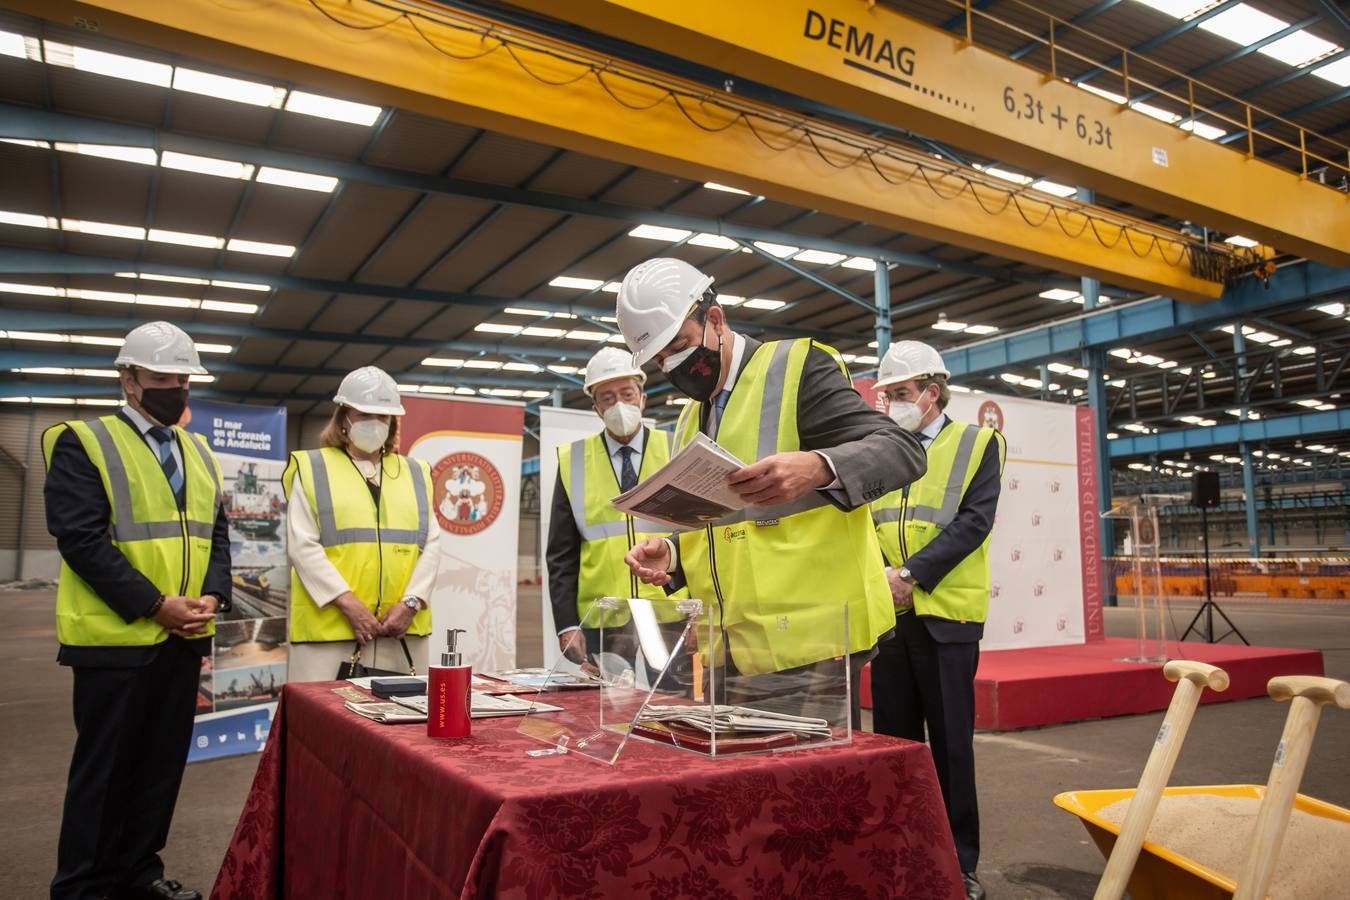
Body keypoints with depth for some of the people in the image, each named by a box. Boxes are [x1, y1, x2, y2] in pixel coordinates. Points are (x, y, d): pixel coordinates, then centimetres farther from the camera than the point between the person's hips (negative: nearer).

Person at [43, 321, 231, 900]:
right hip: (117, 635, -6)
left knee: (163, 762, 14)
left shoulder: (199, 454, 13)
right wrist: (154, 604, -19)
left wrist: (212, 597, -5)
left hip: (184, 637, 6)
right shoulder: (82, 443, -7)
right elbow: (81, 538, -15)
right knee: (105, 767, 6)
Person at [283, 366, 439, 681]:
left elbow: (431, 544, 9)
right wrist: (348, 603, -12)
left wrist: (410, 603, -6)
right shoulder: (312, 469, 6)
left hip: (402, 630, 3)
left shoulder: (414, 474, 15)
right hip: (329, 626, -3)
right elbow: (302, 546, -3)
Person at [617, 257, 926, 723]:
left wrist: (816, 468, -35)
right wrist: (672, 555, 1)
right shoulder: (690, 421, 16)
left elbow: (902, 449, -16)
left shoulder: (797, 368, -6)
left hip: (809, 640, -7)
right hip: (732, 649, 7)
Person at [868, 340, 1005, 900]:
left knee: (950, 741, 4)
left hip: (945, 613, -4)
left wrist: (911, 573, -18)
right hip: (888, 615, 4)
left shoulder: (977, 444, 2)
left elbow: (974, 520, -10)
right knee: (893, 738, 11)